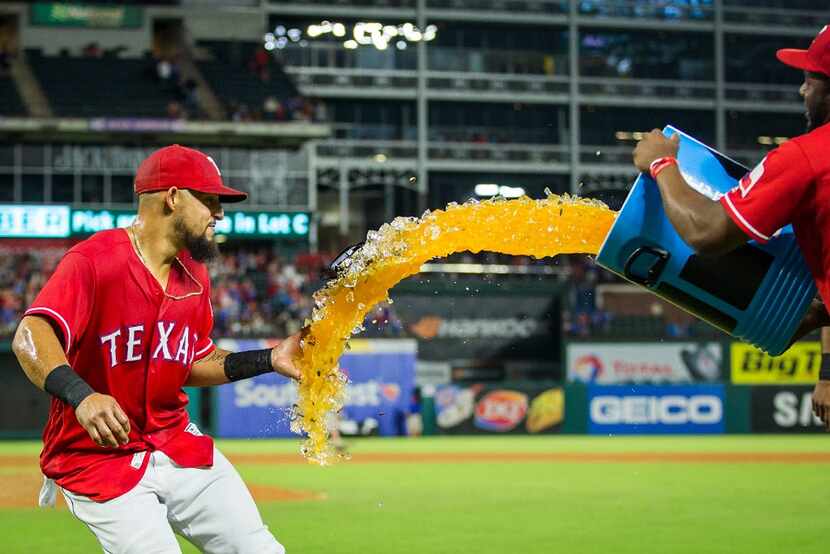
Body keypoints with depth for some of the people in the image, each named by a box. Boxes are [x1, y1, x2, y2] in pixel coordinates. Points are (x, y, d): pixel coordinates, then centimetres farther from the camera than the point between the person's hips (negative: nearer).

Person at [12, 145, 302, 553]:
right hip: (95, 456, -7)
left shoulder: (195, 276, 8)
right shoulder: (94, 260, -17)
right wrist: (81, 396, -47)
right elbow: (30, 338, -31)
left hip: (177, 444, 7)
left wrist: (267, 361, 7)